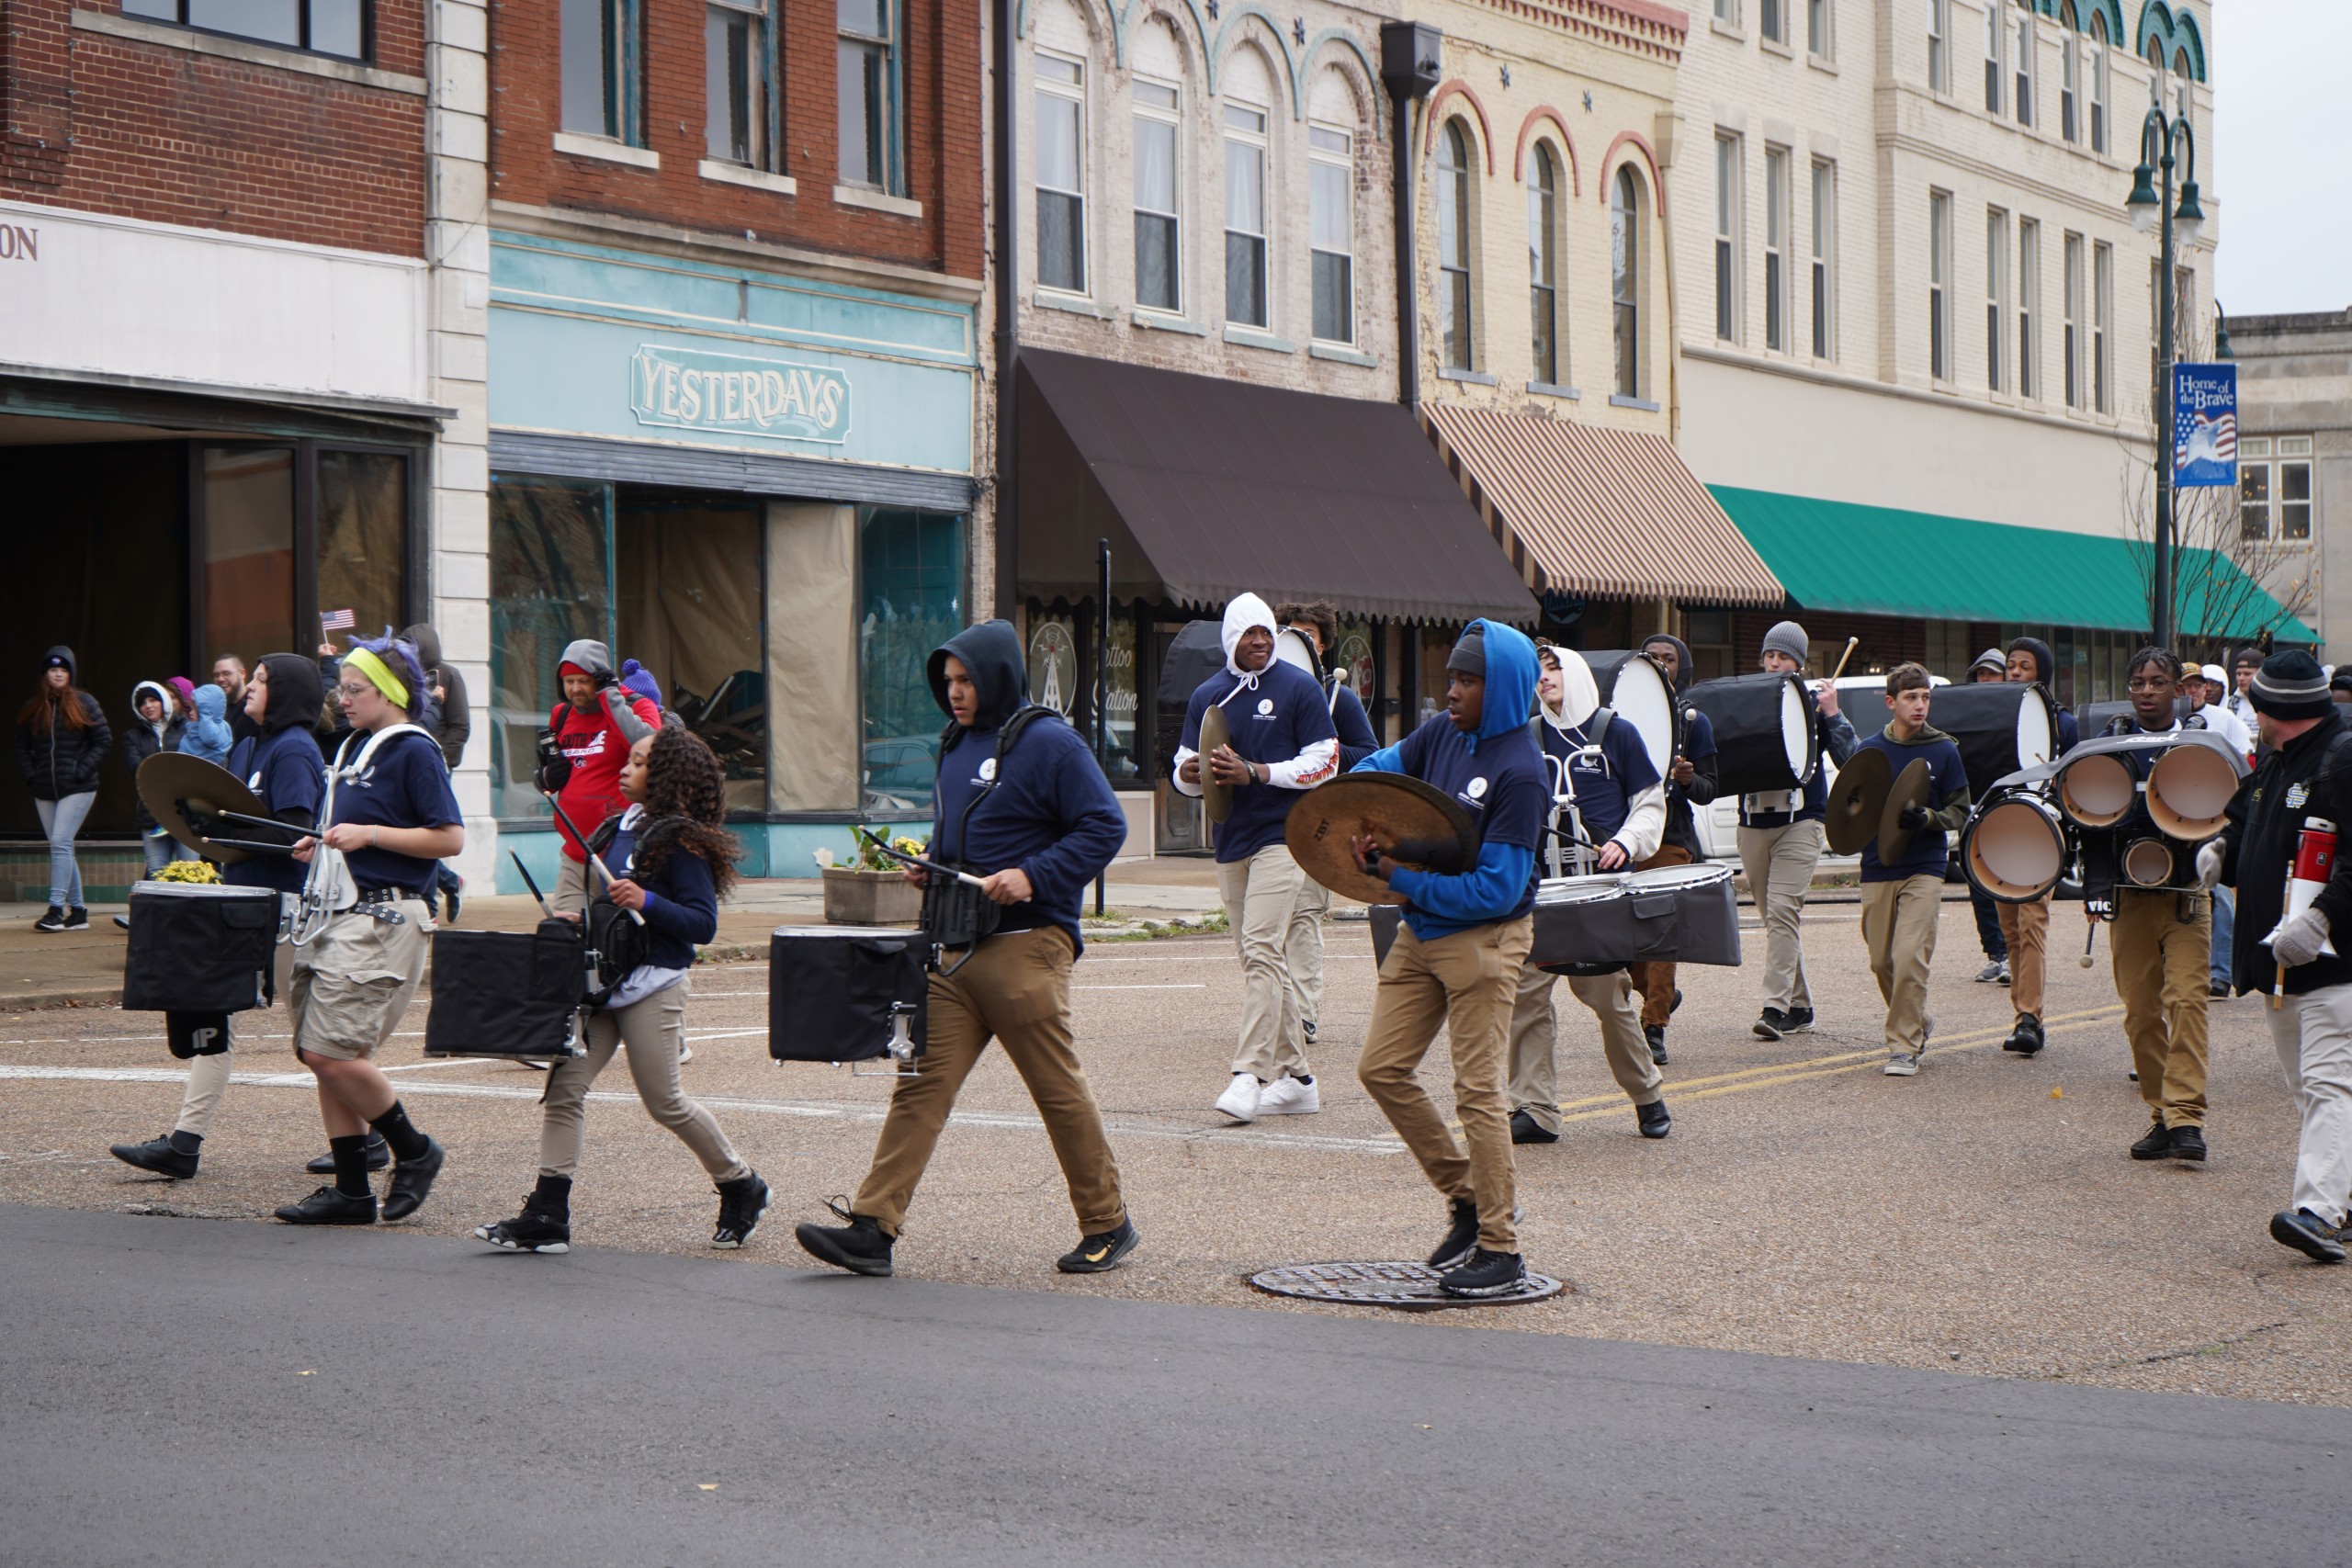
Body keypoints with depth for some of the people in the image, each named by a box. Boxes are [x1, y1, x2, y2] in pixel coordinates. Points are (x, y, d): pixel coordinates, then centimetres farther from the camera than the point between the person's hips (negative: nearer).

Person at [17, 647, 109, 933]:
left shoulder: (84, 704, 0)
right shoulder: (32, 708, 10)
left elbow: (104, 741, -2)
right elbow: (22, 748, 14)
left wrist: (81, 771, -11)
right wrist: (30, 776, 0)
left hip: (77, 789, -5)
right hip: (45, 791, 5)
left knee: (60, 843, -16)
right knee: (61, 849, 7)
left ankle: (56, 909, -18)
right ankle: (77, 912, 13)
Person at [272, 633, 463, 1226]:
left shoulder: (414, 750, -9)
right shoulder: (354, 748, 17)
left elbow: (450, 838, -14)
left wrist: (368, 834, -17)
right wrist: (323, 845, 9)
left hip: (383, 920, -9)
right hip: (337, 915, 9)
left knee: (331, 1053, -13)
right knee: (318, 1055, 5)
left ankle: (414, 1151, 5)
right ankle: (351, 1190, 11)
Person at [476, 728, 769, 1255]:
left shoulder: (681, 841, -10)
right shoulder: (619, 830, 14)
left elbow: (703, 922, -15)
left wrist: (646, 903, -26)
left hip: (653, 985, -8)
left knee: (664, 1102, 0)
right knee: (563, 1087, -4)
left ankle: (742, 1188, 21)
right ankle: (547, 1216, -5)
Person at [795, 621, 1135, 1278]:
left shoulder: (1048, 743, -8)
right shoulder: (958, 746, 17)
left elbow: (1104, 827, -11)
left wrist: (1033, 877, -19)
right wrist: (928, 867, 9)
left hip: (1025, 946, -7)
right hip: (954, 947, 7)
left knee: (1059, 1088, 1)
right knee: (922, 1082, -1)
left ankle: (1108, 1224, 15)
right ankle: (872, 1227, -5)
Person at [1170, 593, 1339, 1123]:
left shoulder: (1298, 687, -2)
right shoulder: (1207, 696, 14)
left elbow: (1324, 763, -6)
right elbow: (1185, 770, 17)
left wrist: (1255, 773, -15)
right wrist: (1190, 771, -8)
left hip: (1282, 836, -6)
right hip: (1230, 842, 6)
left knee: (1262, 950, -17)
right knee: (1262, 961, 8)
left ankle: (1249, 1074, -22)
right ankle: (1297, 1077, 15)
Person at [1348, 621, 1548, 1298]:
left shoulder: (1519, 772, -18)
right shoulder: (1442, 734, 3)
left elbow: (1496, 890, -21)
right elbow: (1380, 769, 20)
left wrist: (1403, 878, -17)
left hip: (1483, 939, -8)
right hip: (1420, 933, 8)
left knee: (1477, 1090, -6)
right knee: (1381, 1069, 7)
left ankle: (1501, 1249, 3)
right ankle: (1468, 1196, 21)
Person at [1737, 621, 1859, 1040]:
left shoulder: (1812, 704, 2)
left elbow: (1848, 759, -5)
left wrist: (1832, 714, -13)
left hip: (1800, 821, -4)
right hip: (1753, 822, 4)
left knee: (1782, 909, -16)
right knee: (1773, 916, 9)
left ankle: (1776, 1006, -20)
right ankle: (1800, 1005, 19)